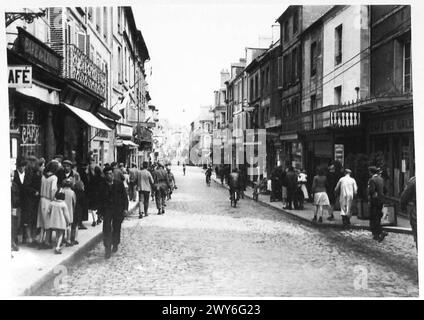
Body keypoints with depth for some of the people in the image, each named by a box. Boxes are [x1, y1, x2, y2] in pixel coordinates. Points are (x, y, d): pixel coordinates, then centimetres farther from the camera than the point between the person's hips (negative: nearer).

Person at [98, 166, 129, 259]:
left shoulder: (119, 183, -3)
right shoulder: (102, 185, -2)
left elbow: (124, 196, 1)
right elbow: (100, 199, 2)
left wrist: (125, 208, -5)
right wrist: (100, 211, -1)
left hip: (118, 210, 1)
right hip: (107, 210, -1)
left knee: (116, 228, 13)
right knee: (106, 229, -8)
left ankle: (115, 244, 33)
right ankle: (107, 249, -4)